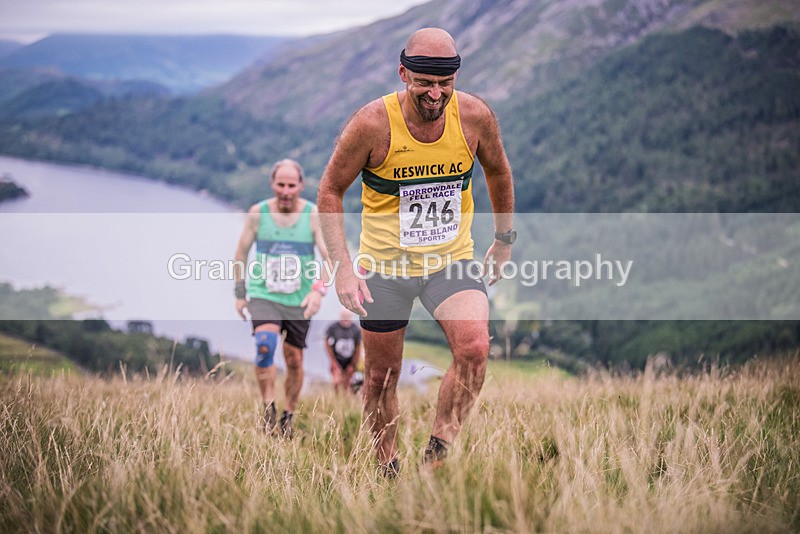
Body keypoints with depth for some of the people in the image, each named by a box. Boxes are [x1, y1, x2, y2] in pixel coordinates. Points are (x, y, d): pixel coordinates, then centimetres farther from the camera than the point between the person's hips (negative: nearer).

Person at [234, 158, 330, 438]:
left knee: (294, 360, 6)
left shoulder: (314, 215, -6)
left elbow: (331, 258, -8)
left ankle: (288, 416, 26)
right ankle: (269, 409, -17)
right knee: (265, 343, -26)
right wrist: (240, 294, 8)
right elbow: (241, 253, 8)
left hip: (299, 300, 1)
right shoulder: (257, 213, -4)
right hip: (263, 295, -1)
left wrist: (319, 290, -23)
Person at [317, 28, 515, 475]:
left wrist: (505, 241, 15)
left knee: (474, 348, -23)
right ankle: (388, 474, 30)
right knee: (382, 377, 8)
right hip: (384, 267, -1)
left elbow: (498, 171, 10)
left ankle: (435, 460, -7)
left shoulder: (476, 116, -11)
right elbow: (330, 191, -7)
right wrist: (343, 267, -14)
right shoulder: (372, 124, -19)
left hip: (453, 261, 1)